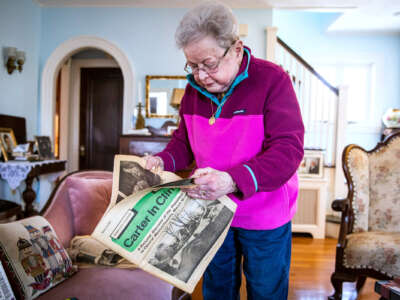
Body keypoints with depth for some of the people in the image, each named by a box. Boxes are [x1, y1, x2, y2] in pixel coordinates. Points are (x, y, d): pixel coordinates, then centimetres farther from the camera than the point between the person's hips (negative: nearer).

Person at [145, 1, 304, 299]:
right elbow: (184, 140, 11)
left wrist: (233, 180, -42)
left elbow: (288, 150, -27)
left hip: (264, 217, -4)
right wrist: (163, 161, -12)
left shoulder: (272, 79, -19)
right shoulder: (194, 87, -1)